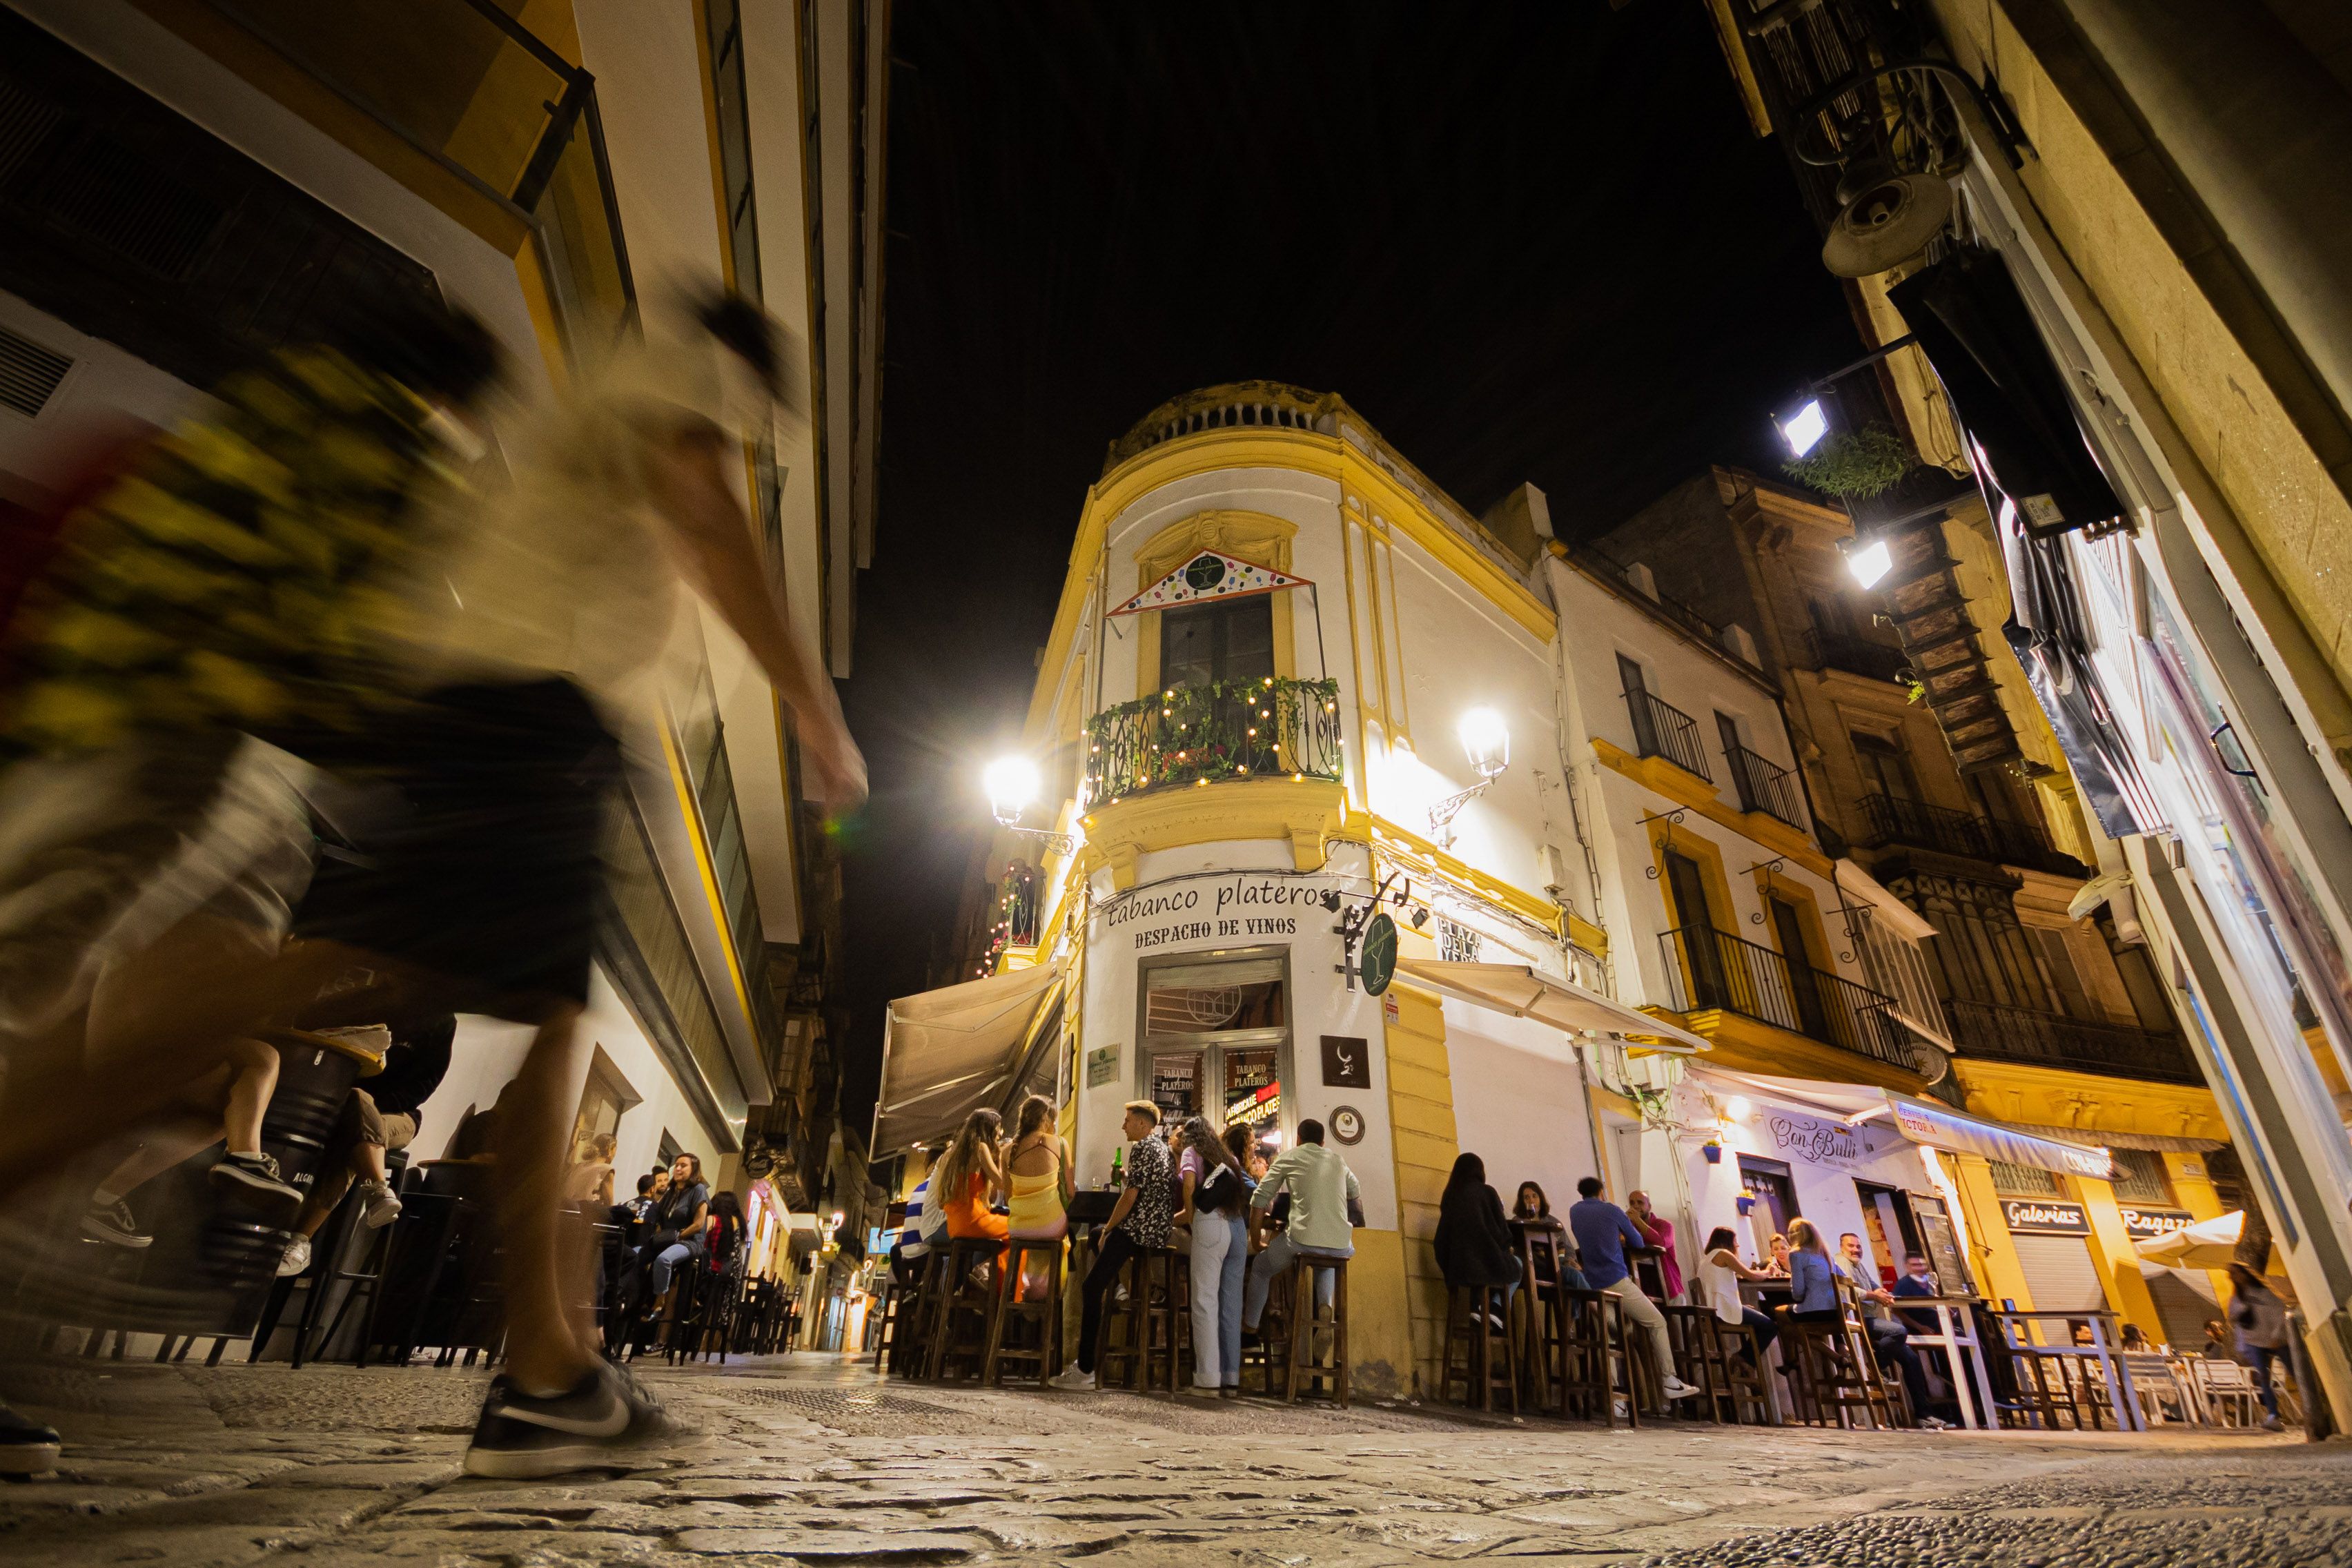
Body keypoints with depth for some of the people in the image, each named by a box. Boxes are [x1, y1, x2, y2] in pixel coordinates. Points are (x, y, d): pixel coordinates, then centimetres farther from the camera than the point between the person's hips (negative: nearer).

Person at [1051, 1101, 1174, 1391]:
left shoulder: (1141, 1147, -10)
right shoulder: (1164, 1149, 18)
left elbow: (1130, 1196, -16)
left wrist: (1108, 1229, -6)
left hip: (1137, 1232, -10)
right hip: (1159, 1232, 10)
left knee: (1091, 1288, -12)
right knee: (1096, 1236, 30)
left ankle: (1085, 1371, -17)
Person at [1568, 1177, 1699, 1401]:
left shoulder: (1574, 1211, 13)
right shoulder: (1611, 1210, 2)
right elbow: (1639, 1243, 11)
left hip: (1591, 1285, 5)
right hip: (1616, 1281, -5)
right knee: (1657, 1322, 5)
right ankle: (1669, 1380, -2)